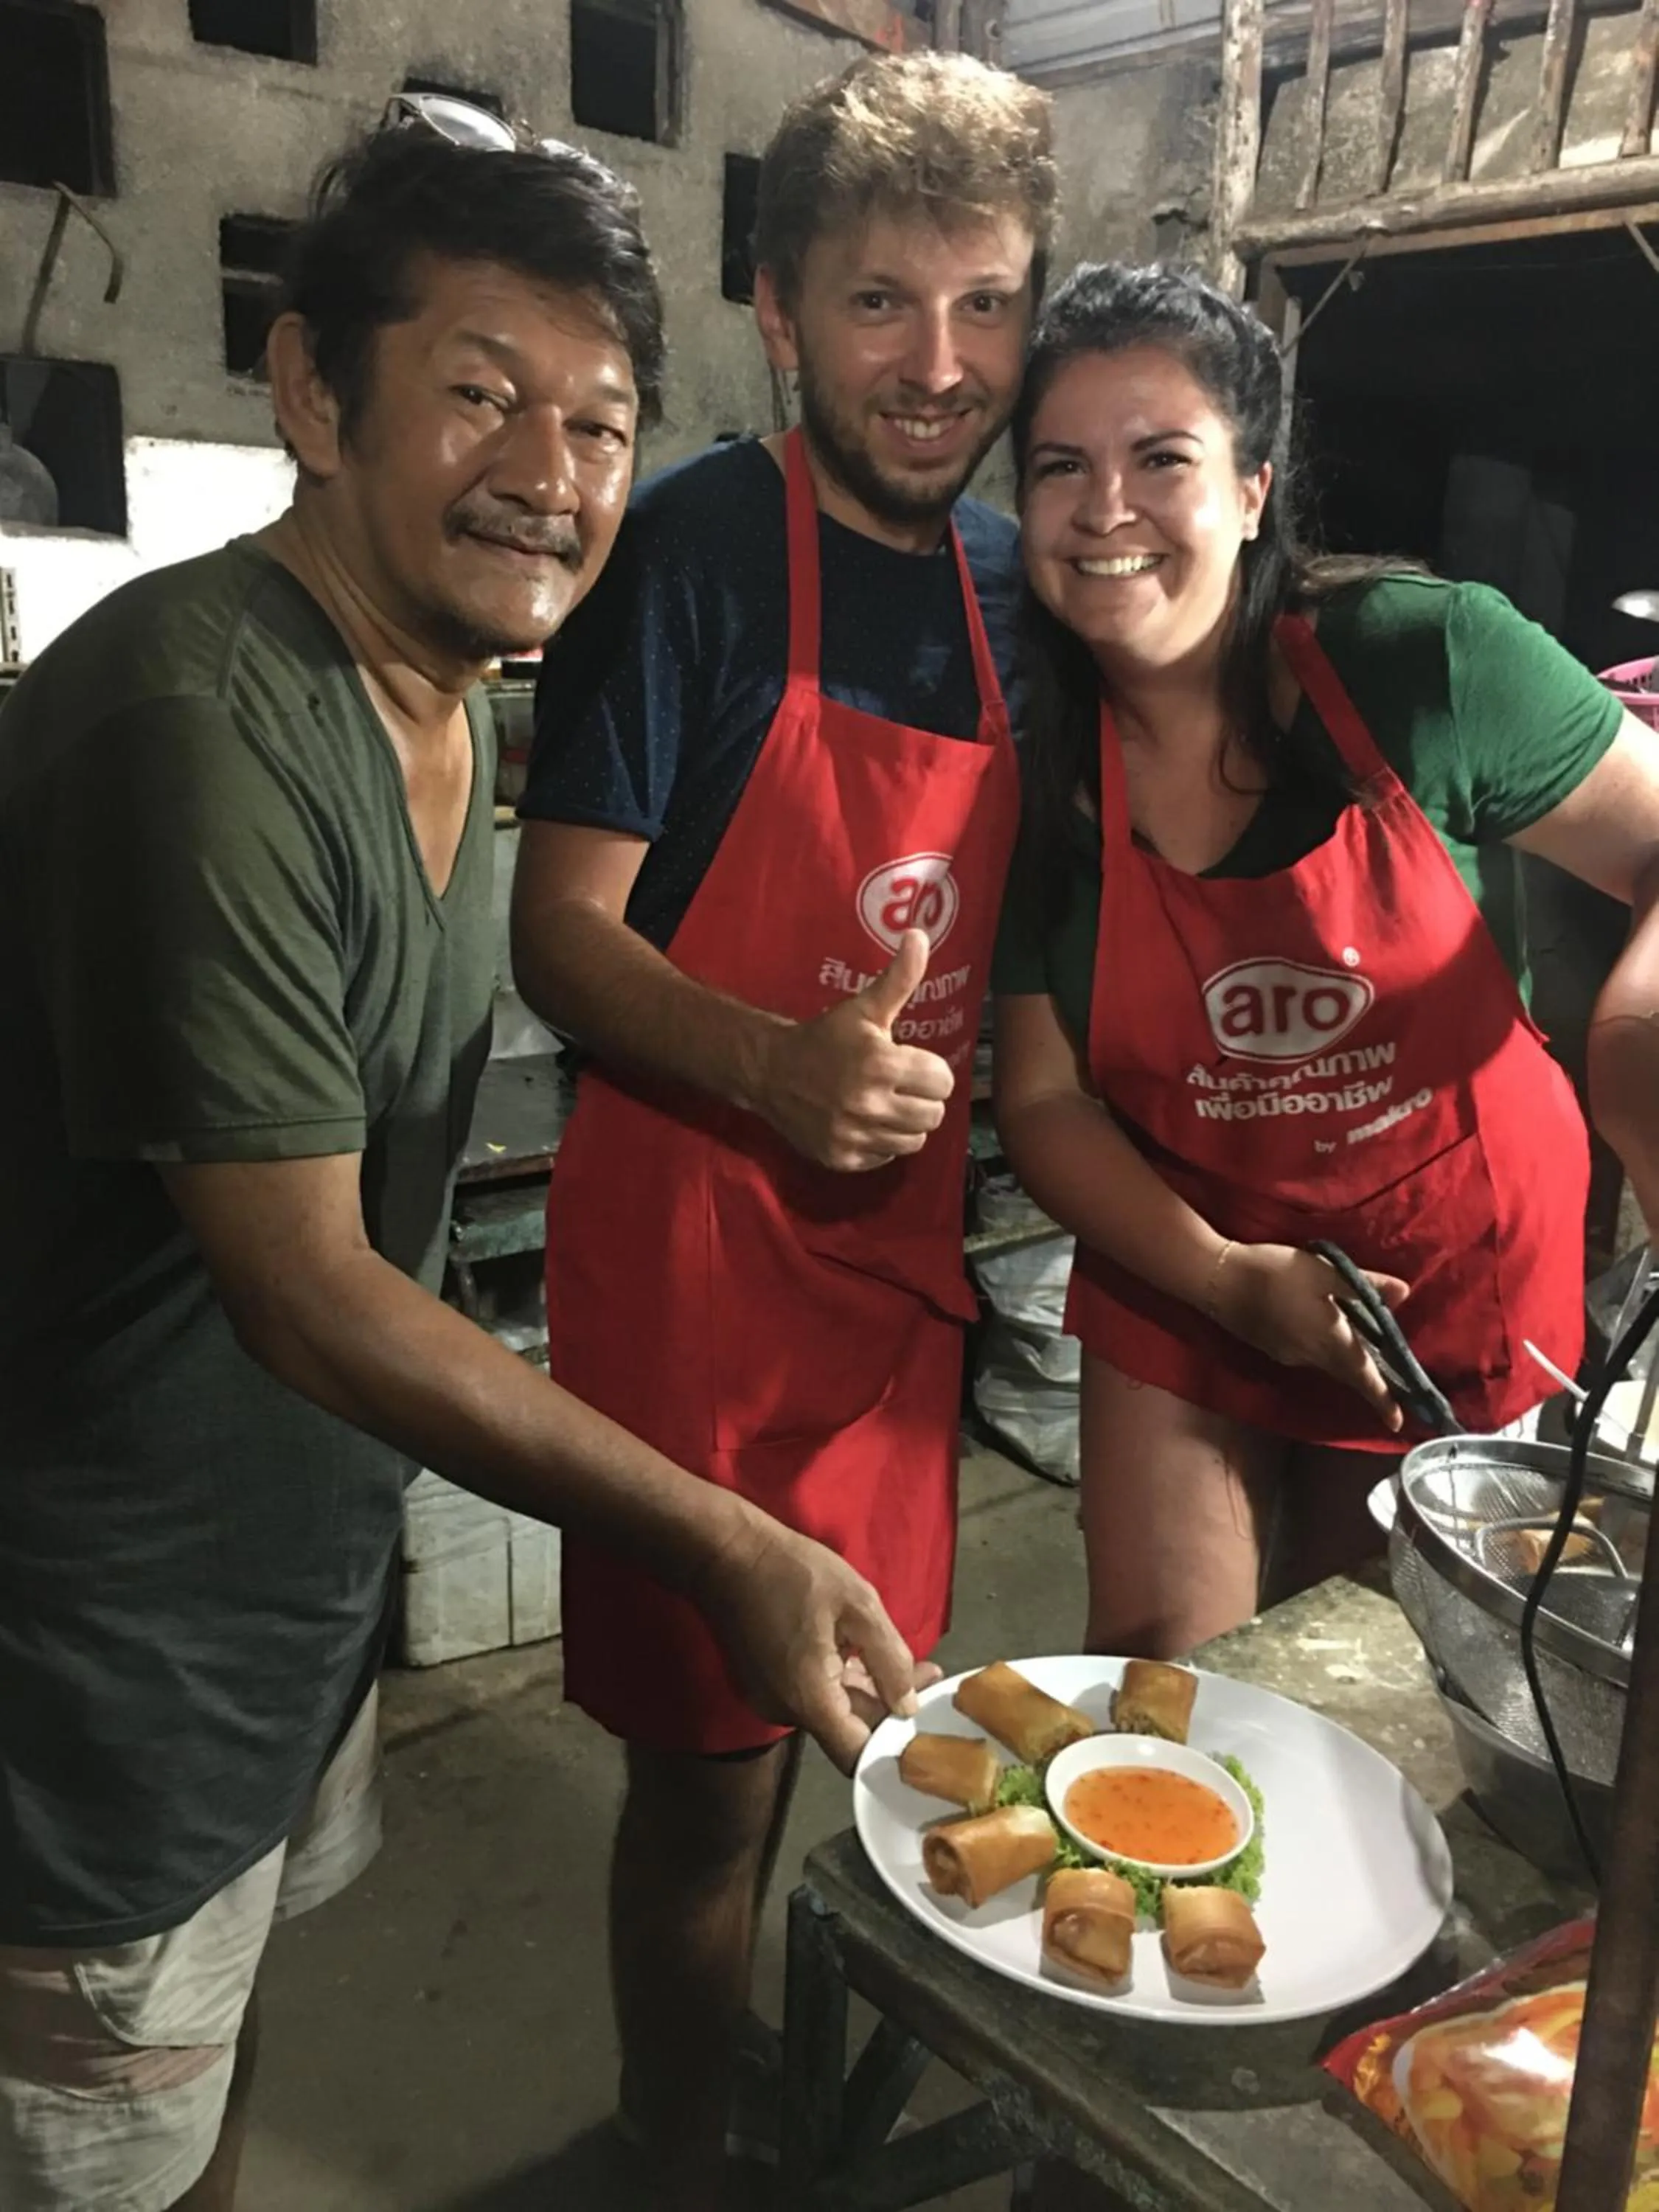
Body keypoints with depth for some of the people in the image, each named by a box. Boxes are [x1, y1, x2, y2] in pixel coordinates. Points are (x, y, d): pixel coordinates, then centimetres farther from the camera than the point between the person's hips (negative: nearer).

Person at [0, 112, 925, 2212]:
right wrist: (723, 1543, -24)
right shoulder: (198, 720, -27)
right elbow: (305, 1291, -26)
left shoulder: (453, 696, 3)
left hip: (308, 1549, 8)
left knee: (235, 2000, 28)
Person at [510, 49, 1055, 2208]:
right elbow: (559, 928, -12)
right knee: (716, 1763, 6)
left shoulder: (1010, 576, 8)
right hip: (694, 1238, -5)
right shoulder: (692, 549, -11)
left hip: (902, 1241, 6)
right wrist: (774, 1065, -29)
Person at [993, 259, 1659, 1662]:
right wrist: (1226, 1278, -19)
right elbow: (1046, 1098, -7)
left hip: (1462, 1276, 0)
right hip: (1183, 1280, 1)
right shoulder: (1032, 764, -12)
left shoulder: (1427, 662, -19)